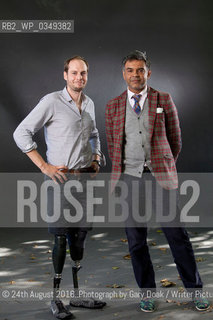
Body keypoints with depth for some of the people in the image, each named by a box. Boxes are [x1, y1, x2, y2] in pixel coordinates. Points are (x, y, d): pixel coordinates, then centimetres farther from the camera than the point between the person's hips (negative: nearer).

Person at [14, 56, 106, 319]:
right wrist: (44, 166, -13)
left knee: (80, 235, 11)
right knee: (61, 238, -3)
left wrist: (96, 159, 13)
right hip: (61, 178, -6)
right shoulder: (52, 102, -8)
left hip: (85, 178, 6)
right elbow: (21, 133, -10)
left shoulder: (89, 104, 12)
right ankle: (55, 296, 9)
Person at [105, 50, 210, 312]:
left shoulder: (164, 100, 5)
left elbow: (175, 139, 12)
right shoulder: (113, 106, 9)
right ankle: (147, 292, 20)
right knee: (136, 239, 5)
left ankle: (194, 289, 17)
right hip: (129, 179, 2)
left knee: (177, 234, 2)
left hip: (160, 177, -1)